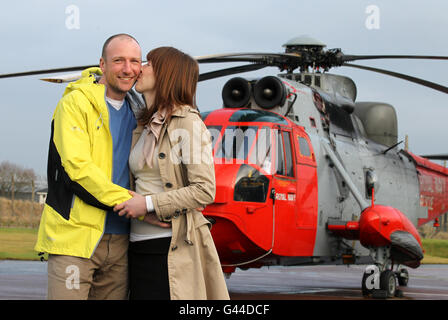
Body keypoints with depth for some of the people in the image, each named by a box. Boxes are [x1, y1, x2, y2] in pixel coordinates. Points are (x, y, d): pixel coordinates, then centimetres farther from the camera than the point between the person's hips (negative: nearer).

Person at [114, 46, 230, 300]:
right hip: (139, 246, 7)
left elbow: (205, 191, -14)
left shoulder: (187, 122, -7)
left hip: (172, 249, -7)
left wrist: (149, 203, -15)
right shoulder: (143, 126, 16)